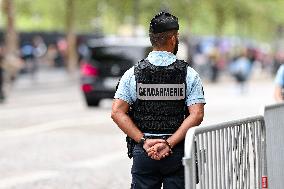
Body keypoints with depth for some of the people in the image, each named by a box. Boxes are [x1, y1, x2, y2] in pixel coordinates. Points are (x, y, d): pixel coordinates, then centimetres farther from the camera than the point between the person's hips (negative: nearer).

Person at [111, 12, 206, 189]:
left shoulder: (133, 73, 2)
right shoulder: (189, 74, -2)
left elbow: (117, 112, -5)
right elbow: (196, 115, -11)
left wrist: (144, 141, -7)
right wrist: (169, 144, -12)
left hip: (143, 153, 1)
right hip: (178, 153, -1)